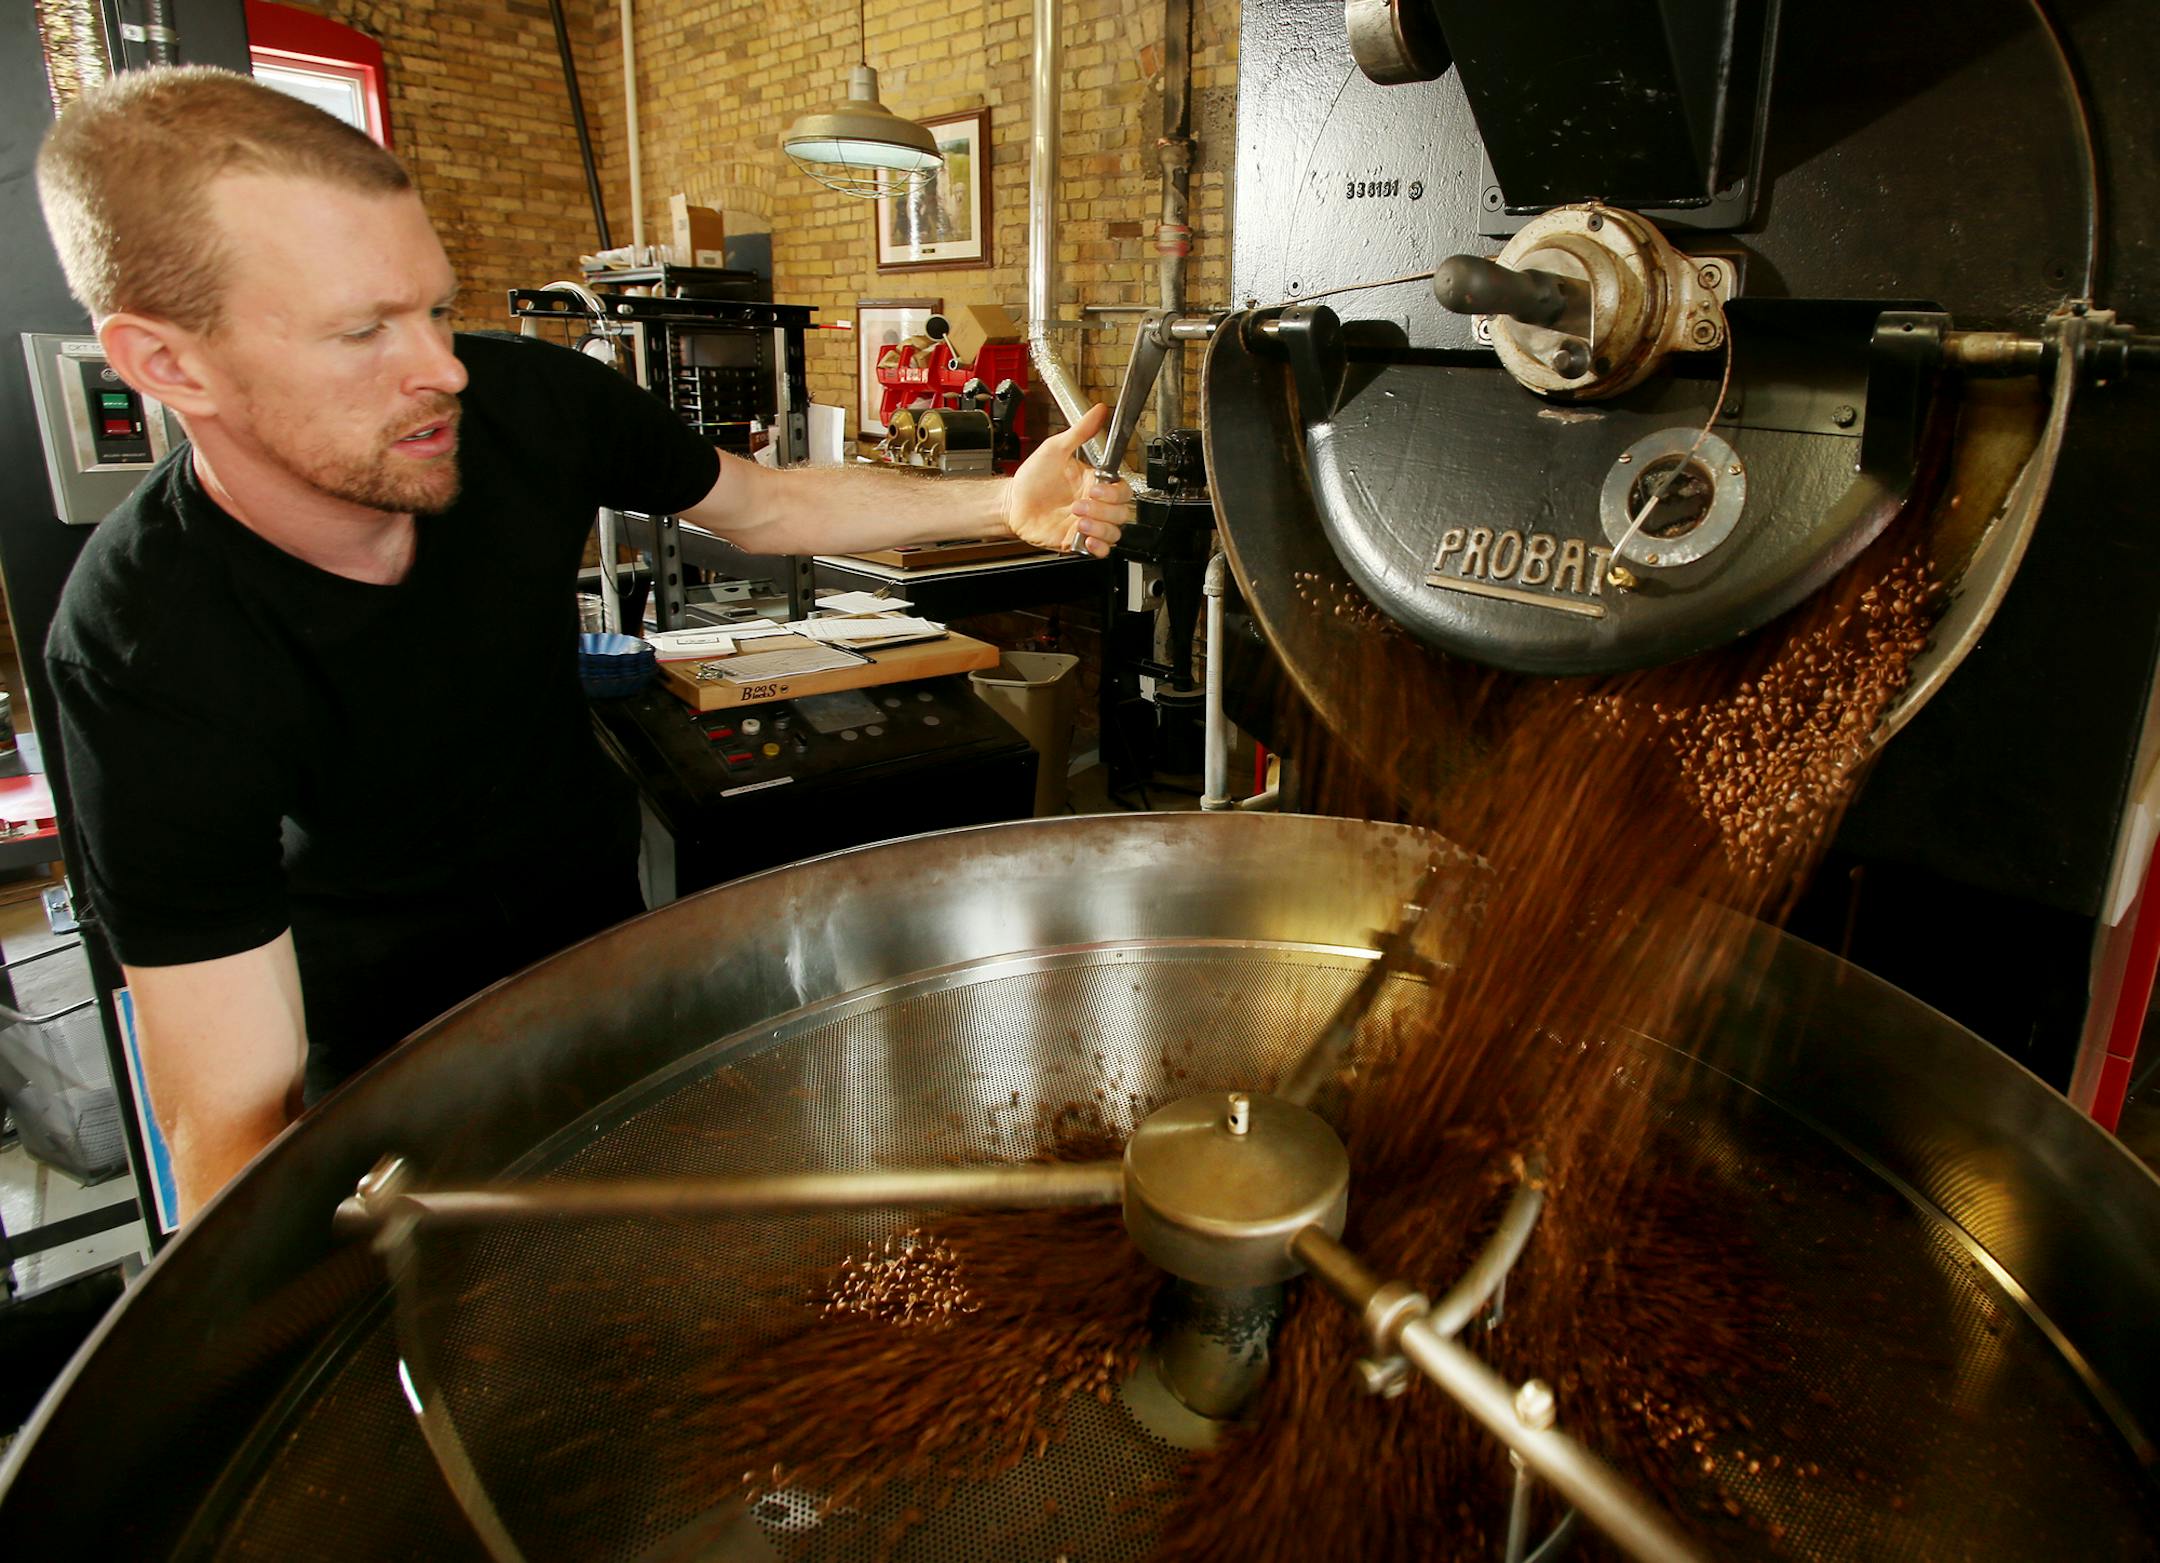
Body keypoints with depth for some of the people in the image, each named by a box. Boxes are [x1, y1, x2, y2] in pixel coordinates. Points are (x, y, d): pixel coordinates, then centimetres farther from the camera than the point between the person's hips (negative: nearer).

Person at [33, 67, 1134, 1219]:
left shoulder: (530, 406, -22)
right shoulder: (146, 653, -31)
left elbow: (764, 507, -3)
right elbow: (234, 1122, -32)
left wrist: (1003, 504, -14)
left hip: (599, 910, 3)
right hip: (387, 1028, -3)